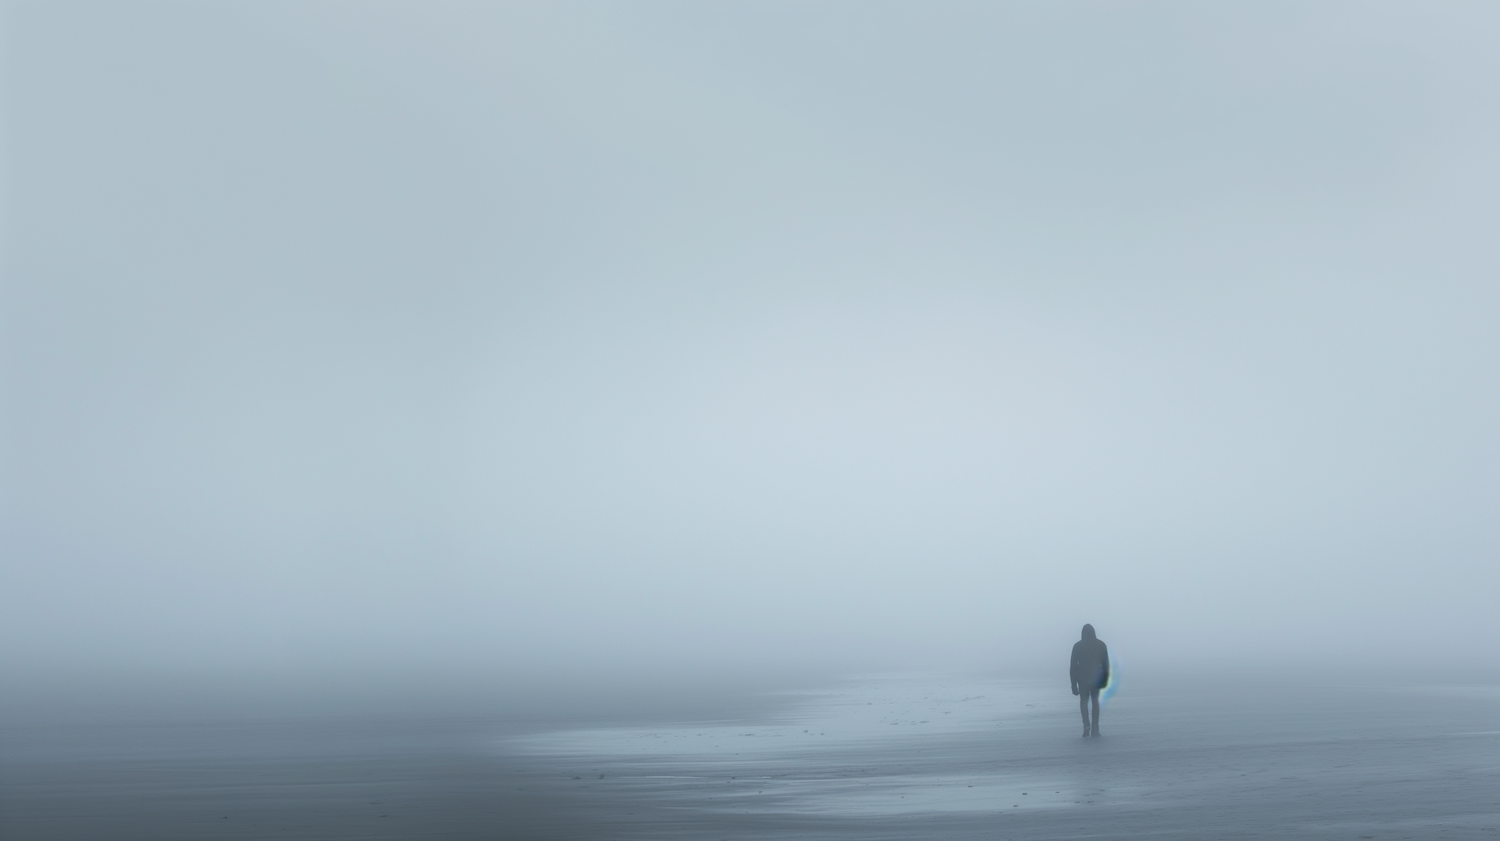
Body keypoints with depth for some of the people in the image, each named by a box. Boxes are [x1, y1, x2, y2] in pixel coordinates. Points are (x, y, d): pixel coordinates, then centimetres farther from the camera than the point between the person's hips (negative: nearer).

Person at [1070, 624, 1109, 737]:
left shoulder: (1077, 646, -4)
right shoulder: (1101, 644, 1)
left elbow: (1073, 666, -5)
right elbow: (1105, 664, 0)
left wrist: (1074, 684, -1)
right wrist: (1105, 679, 8)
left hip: (1083, 678, -2)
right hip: (1096, 677, 2)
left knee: (1083, 701, 10)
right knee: (1095, 701, 15)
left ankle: (1086, 725, -12)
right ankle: (1095, 729, 9)